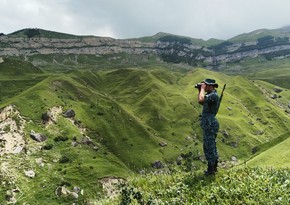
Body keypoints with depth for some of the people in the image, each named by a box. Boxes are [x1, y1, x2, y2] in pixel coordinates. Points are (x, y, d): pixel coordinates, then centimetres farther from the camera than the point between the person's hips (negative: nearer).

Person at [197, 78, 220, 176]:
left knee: (209, 147, -3)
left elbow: (201, 100, -32)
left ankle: (211, 170, 5)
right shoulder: (210, 94, 13)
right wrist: (200, 90, 14)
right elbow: (201, 102, 25)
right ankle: (214, 167, 30)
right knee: (211, 147, 18)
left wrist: (202, 89, -18)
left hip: (210, 125, -11)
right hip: (208, 125, 11)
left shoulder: (213, 95, -18)